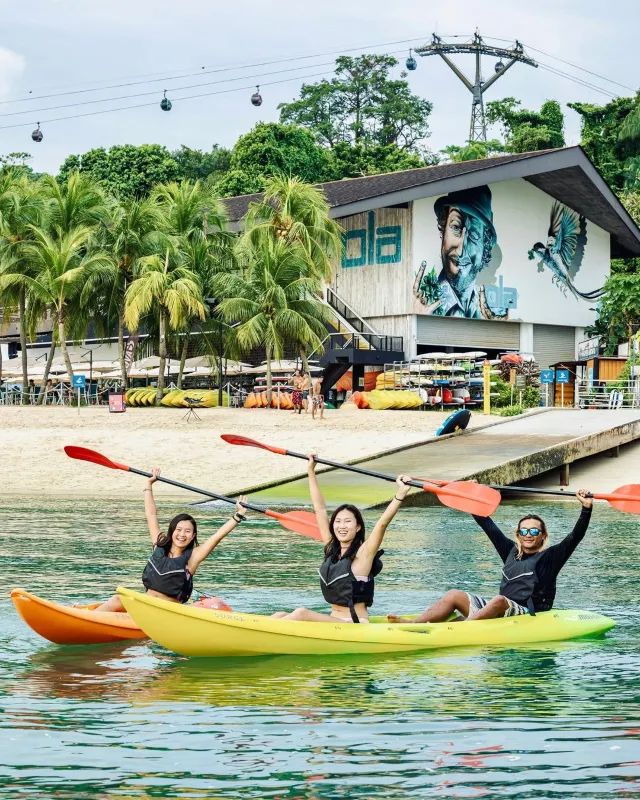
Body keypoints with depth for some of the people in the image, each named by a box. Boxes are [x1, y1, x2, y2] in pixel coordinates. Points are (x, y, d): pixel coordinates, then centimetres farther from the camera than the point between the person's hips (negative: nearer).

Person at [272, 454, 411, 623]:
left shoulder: (363, 553, -7)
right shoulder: (331, 548, 11)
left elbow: (382, 523, -20)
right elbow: (320, 509, 14)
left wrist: (400, 494, -31)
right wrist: (311, 472, 17)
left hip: (355, 626, -7)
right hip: (332, 622, 7)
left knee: (302, 613, -27)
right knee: (281, 616, -10)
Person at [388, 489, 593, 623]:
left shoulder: (549, 558, 4)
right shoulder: (511, 552, 19)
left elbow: (574, 537, -8)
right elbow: (489, 526, 25)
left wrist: (586, 509, -20)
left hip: (529, 615, -6)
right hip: (501, 611, 6)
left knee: (499, 601, -37)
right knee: (455, 595, -8)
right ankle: (412, 624, -27)